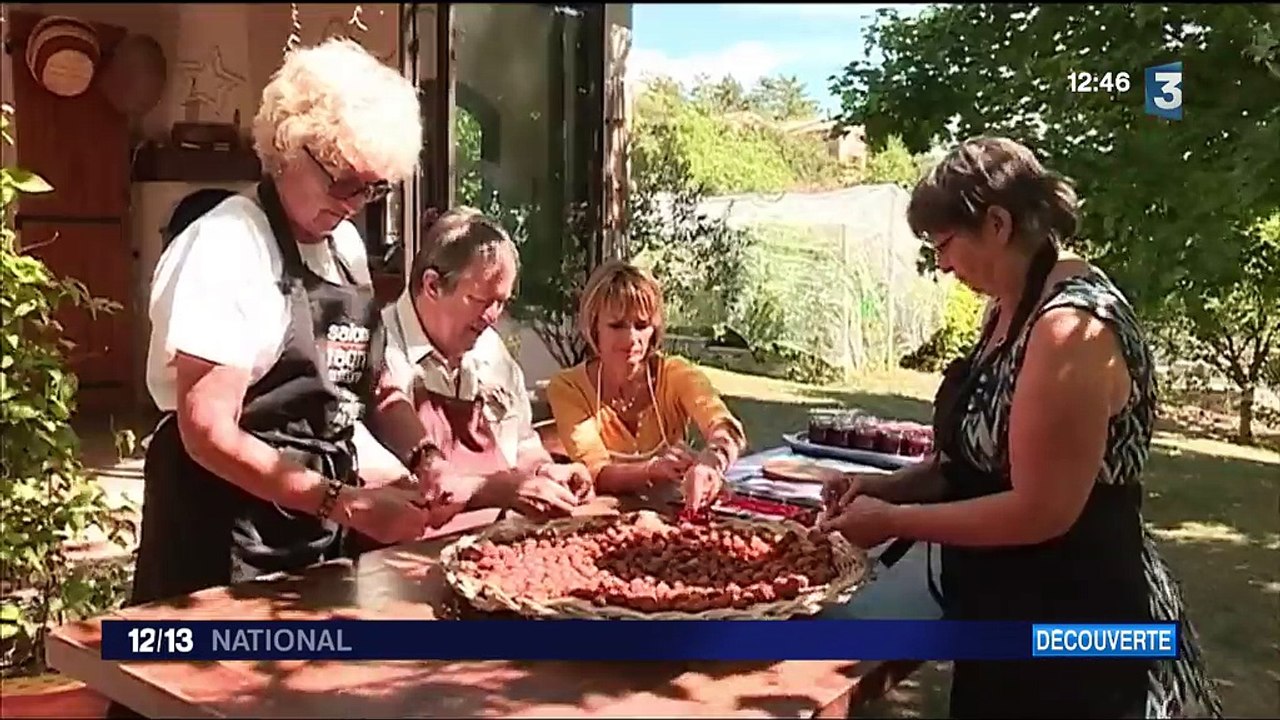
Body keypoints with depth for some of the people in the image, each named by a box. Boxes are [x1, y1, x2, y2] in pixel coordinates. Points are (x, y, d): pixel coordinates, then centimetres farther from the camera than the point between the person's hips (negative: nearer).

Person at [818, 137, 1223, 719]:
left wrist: (893, 521, -18)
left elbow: (1041, 511, -25)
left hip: (1073, 631, -9)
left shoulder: (1071, 327, -25)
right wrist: (891, 486, 0)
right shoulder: (1012, 306, 5)